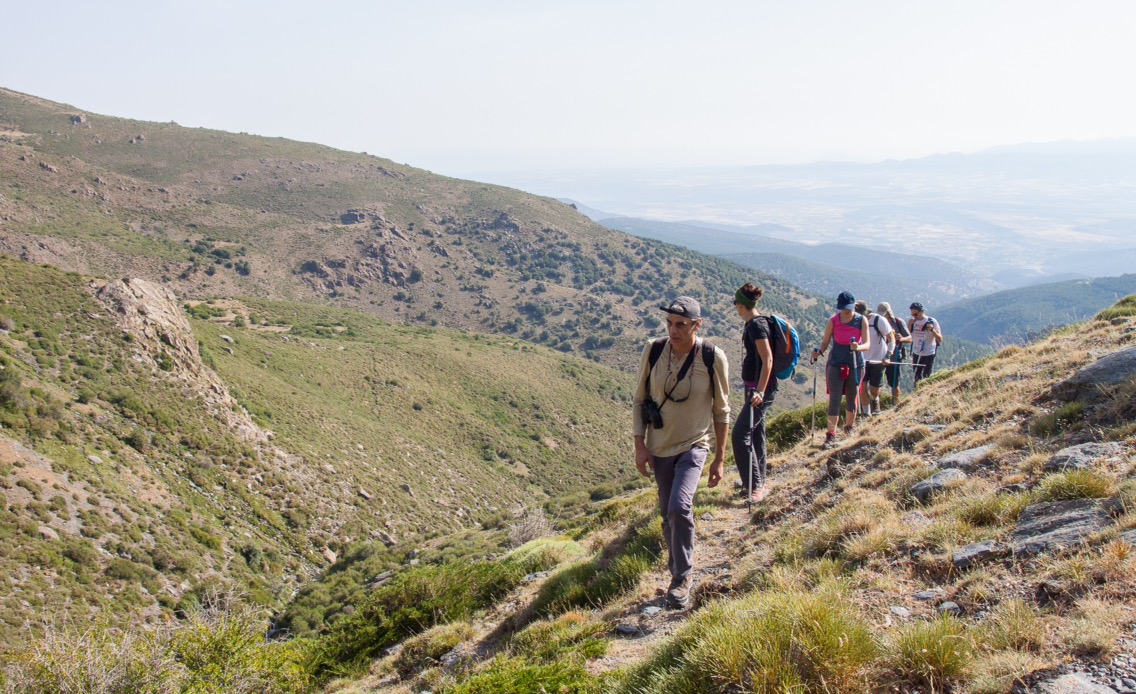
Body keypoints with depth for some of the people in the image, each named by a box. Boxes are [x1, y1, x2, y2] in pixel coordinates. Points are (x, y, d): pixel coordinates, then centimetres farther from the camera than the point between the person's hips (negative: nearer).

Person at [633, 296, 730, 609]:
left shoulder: (713, 358, -14)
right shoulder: (654, 351, -9)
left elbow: (721, 411, -4)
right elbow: (639, 400, 2)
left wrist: (720, 459, -2)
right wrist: (640, 446, -5)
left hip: (694, 445, -3)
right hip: (659, 447, 3)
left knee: (680, 506, -22)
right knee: (668, 514, 12)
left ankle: (683, 577, -4)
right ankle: (678, 572, 32)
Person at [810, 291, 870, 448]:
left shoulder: (861, 321, -6)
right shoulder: (833, 321, -6)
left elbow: (867, 344, -13)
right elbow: (825, 342, -1)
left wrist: (858, 347, -35)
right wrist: (819, 351, -23)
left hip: (855, 365, 1)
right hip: (836, 364, -1)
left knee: (851, 398, 13)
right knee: (834, 399, -8)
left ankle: (849, 427, 36)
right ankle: (831, 435, -8)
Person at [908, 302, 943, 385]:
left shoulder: (932, 322, -11)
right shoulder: (913, 321, 2)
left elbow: (940, 339, -13)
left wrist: (932, 330, -28)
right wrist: (909, 325, -15)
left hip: (929, 354, -4)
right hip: (916, 354, 4)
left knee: (926, 378, -4)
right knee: (917, 378, 11)